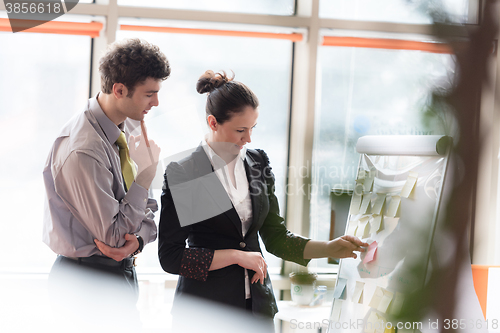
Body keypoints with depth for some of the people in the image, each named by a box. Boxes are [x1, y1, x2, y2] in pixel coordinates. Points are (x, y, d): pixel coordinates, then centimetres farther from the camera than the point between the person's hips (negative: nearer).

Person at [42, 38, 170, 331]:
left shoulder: (123, 133, 3)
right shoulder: (83, 152, -25)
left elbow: (148, 208, 9)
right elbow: (113, 236, -22)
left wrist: (138, 239, -12)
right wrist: (145, 174, -20)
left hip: (120, 273, 8)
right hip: (90, 283, -8)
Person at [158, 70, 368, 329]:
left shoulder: (257, 162, 5)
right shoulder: (181, 174, -11)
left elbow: (276, 237, 8)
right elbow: (170, 256, -12)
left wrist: (330, 248, -5)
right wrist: (236, 256, -14)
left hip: (257, 302, 4)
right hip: (206, 306, -4)